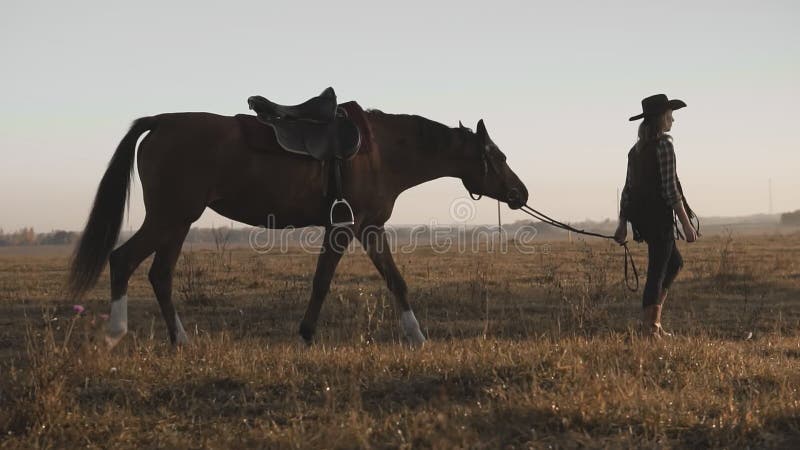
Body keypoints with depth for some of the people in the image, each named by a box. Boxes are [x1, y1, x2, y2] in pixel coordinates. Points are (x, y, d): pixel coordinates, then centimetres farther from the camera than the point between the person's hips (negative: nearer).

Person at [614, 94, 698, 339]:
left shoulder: (637, 148, 13)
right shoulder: (664, 144, -11)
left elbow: (627, 189, 14)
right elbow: (670, 189, -16)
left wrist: (623, 224, 17)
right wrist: (686, 223, -14)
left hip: (641, 217, 9)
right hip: (659, 217, -9)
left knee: (675, 262, 21)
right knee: (657, 272, -5)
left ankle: (654, 319, 18)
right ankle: (649, 330, -6)